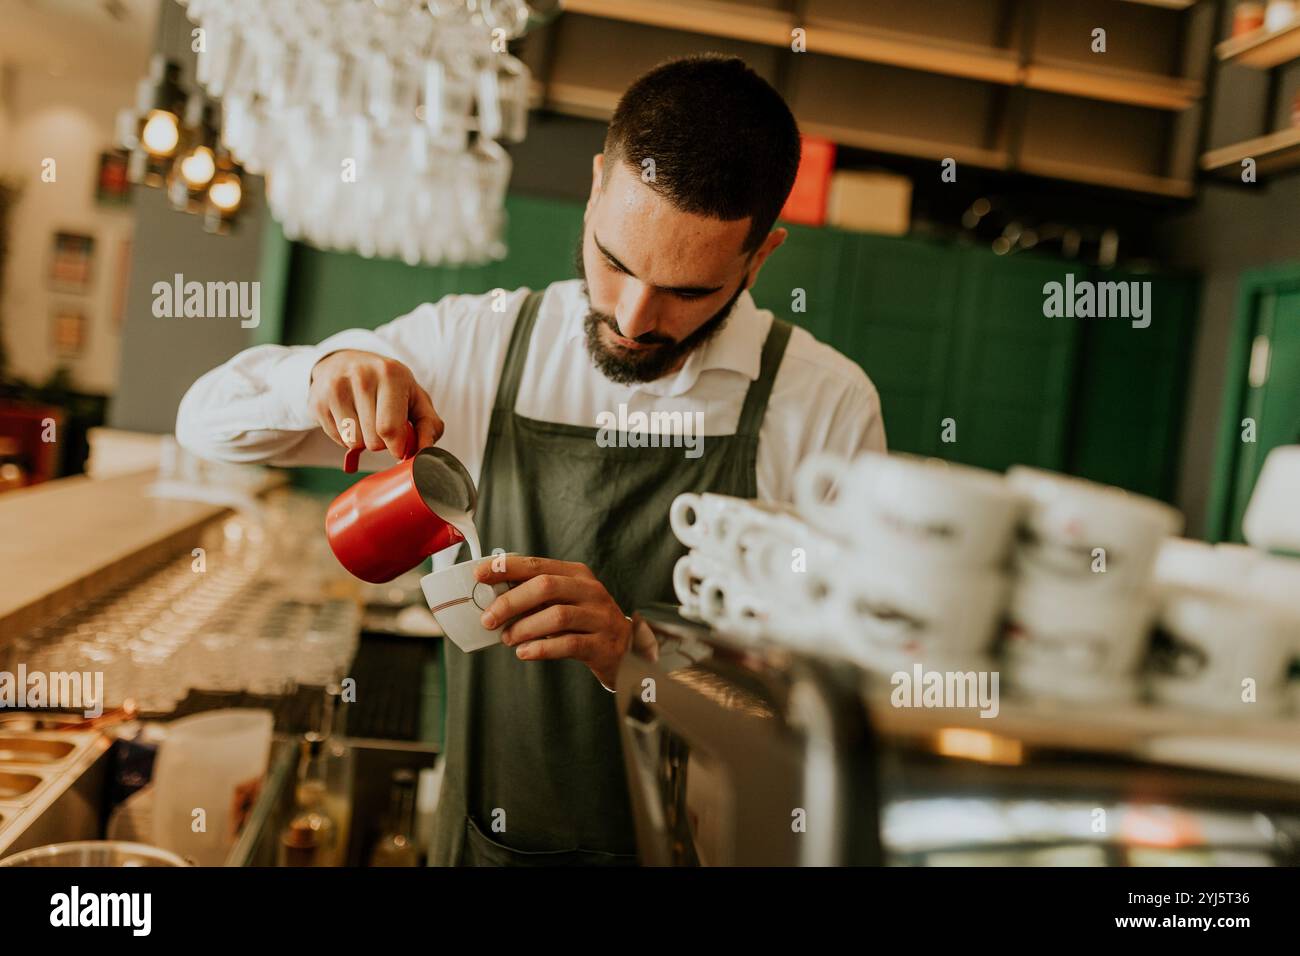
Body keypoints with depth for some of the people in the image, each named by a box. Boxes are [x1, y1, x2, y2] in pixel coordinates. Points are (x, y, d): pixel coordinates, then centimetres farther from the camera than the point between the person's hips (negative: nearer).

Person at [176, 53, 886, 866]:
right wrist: (324, 373, -23)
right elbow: (209, 418, -2)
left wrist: (641, 652, -32)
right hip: (484, 837, 2)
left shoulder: (828, 404, -15)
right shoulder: (479, 343, -8)